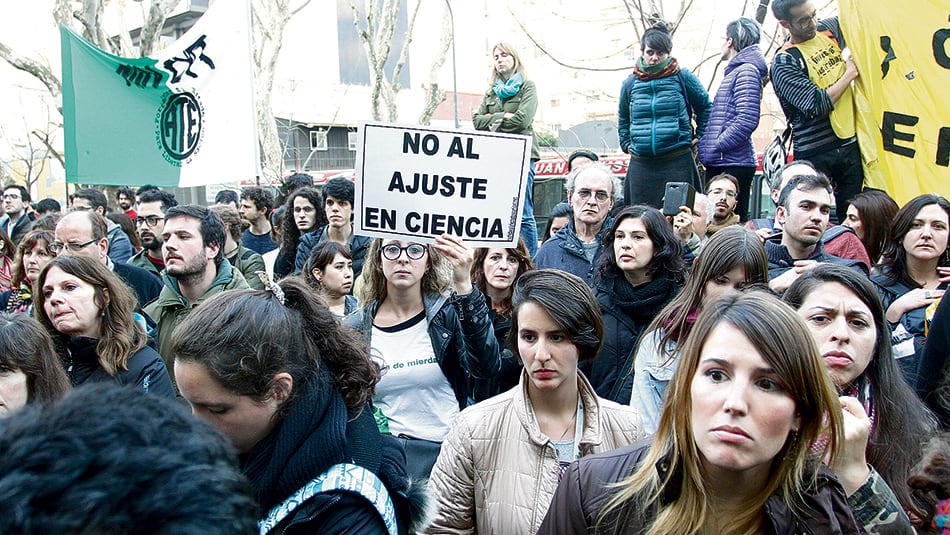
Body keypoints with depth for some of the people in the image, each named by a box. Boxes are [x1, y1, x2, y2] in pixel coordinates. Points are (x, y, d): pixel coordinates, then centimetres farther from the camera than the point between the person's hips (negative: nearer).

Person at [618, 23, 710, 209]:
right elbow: (623, 118, 26)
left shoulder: (683, 78, 1)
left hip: (678, 162, -2)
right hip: (641, 164, 3)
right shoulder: (630, 83, 9)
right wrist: (626, 144, 17)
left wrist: (699, 137, 9)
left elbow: (705, 107, 14)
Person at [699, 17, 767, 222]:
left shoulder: (747, 71, -7)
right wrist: (706, 144, 14)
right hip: (718, 164, 10)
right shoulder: (734, 71, 22)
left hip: (734, 164, -10)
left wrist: (716, 147, -15)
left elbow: (747, 120, -19)